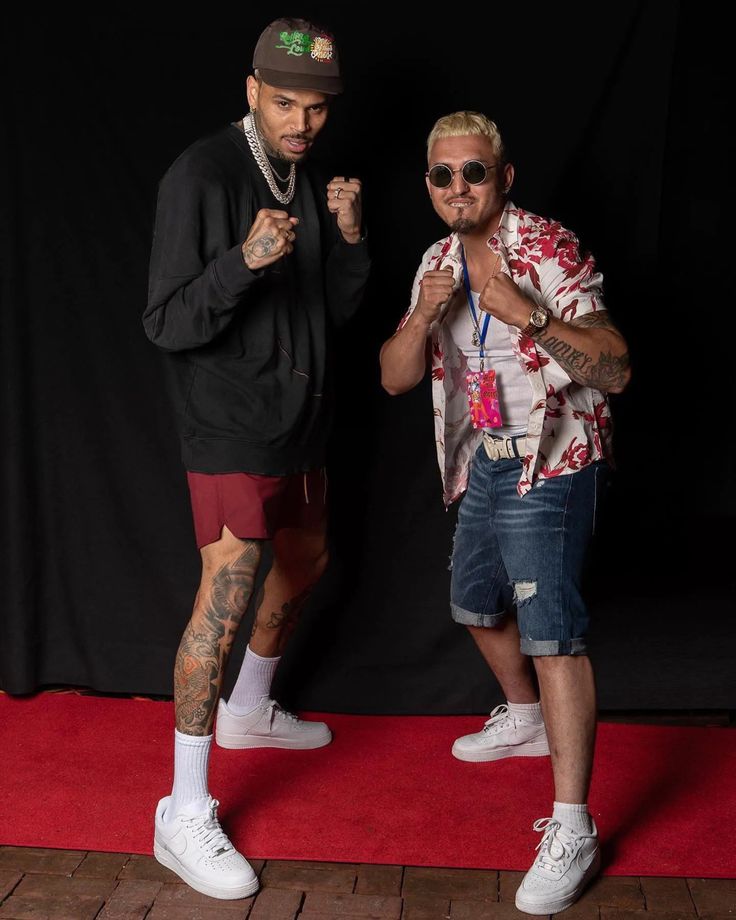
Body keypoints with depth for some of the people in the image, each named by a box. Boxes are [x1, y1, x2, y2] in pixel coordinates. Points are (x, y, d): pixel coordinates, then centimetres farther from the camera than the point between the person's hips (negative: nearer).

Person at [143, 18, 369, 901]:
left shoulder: (307, 177, 8)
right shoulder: (201, 177, -16)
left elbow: (337, 306, 9)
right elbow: (167, 325, -20)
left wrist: (347, 234, -10)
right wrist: (245, 261, -36)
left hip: (297, 421, 9)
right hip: (232, 425, -8)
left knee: (305, 557, 21)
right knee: (226, 592, -13)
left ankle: (249, 709, 46)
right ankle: (185, 814, -4)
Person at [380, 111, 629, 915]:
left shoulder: (550, 250, -16)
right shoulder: (438, 262, 5)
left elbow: (613, 371, -23)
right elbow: (395, 378, 3)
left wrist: (528, 315, -36)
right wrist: (423, 316, -17)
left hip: (551, 465, -8)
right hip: (483, 461, 8)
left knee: (549, 628, -14)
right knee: (477, 601, 21)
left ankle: (571, 831, -9)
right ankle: (525, 720, 49)